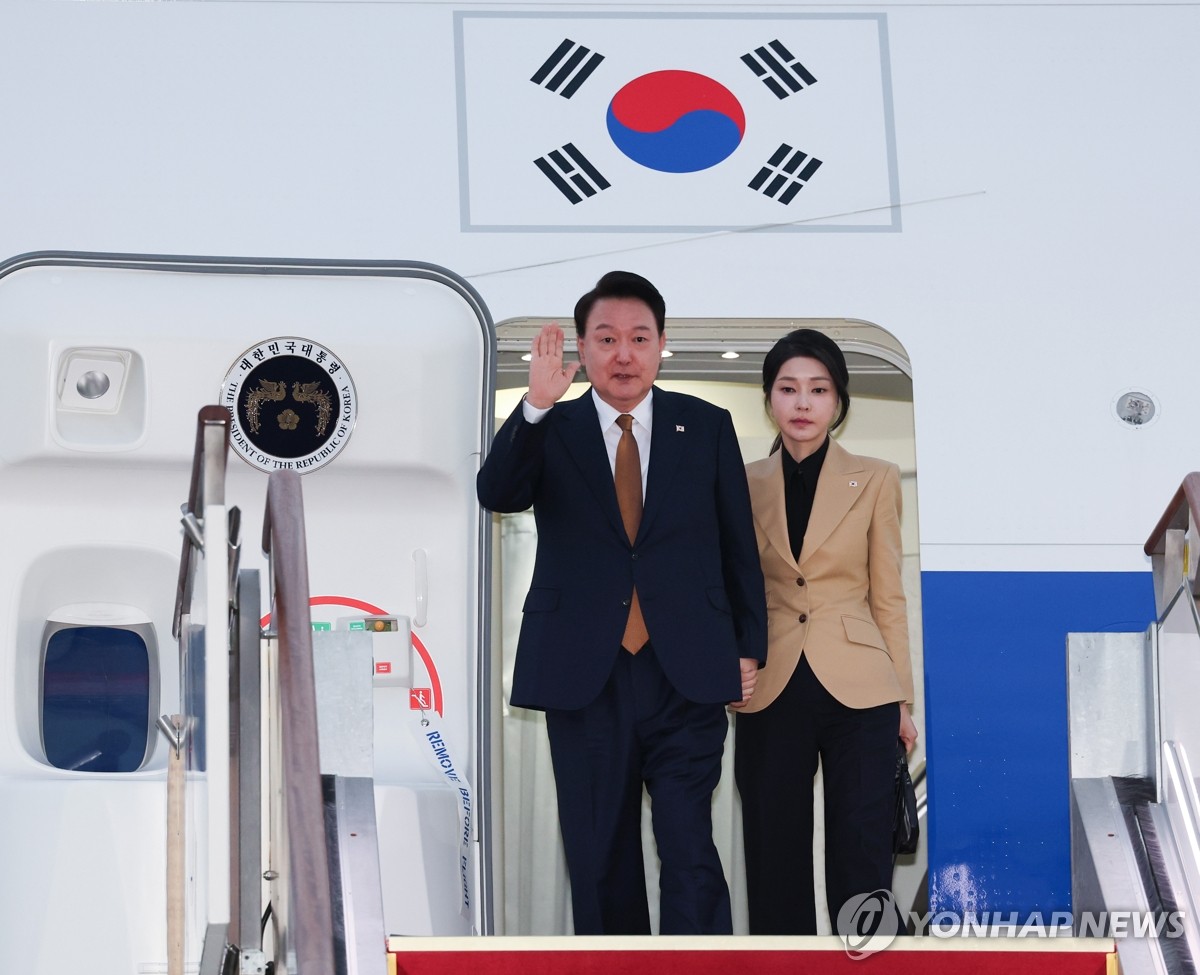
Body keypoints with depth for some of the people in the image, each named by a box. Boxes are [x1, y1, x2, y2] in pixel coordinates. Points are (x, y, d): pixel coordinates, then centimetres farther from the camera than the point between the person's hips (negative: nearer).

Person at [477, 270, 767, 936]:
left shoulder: (707, 427, 7)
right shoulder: (549, 432, 5)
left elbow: (739, 545, 10)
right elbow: (496, 495, -14)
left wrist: (749, 648, 8)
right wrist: (535, 406, -27)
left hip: (686, 679, -1)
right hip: (585, 678, 1)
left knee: (691, 855, -8)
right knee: (600, 862, 8)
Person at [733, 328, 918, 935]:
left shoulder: (875, 480, 5)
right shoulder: (746, 485, 8)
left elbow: (888, 598, 6)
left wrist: (903, 700, 3)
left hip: (857, 693, -1)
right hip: (770, 695, 2)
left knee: (861, 864, -4)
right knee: (776, 864, 4)